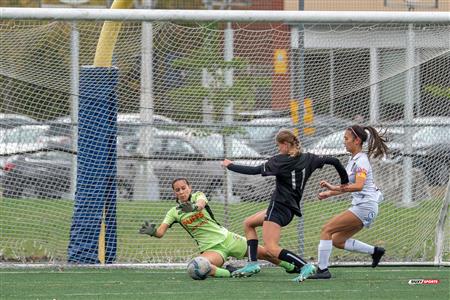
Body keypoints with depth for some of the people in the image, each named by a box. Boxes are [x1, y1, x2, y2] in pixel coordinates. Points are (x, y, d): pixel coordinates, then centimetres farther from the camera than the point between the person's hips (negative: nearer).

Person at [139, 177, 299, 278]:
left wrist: (193, 207, -52)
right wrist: (152, 231, -36)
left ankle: (290, 266, 30)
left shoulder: (197, 195, -3)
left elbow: (201, 203, -28)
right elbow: (160, 232, -12)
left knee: (264, 253, 5)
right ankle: (228, 272, -14)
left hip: (227, 238, 0)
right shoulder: (174, 212, -1)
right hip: (211, 248, 0)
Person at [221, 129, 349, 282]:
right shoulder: (307, 159, 7)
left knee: (271, 248, -14)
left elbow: (254, 171, -8)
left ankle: (305, 266, -24)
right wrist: (345, 181, 19)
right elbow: (333, 161, 7)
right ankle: (252, 264, 17)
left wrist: (230, 166, 5)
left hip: (279, 206, -9)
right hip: (291, 208, 9)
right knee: (248, 223, 24)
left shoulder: (279, 161, -11)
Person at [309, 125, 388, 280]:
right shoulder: (353, 160, 16)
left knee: (327, 229, -14)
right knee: (337, 241, 10)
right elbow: (349, 186, 28)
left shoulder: (361, 161, -13)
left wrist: (334, 188, -36)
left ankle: (323, 270, -16)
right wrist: (330, 193, 20)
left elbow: (359, 185, -29)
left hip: (365, 207, -10)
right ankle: (375, 251, 17)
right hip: (359, 205, 10)